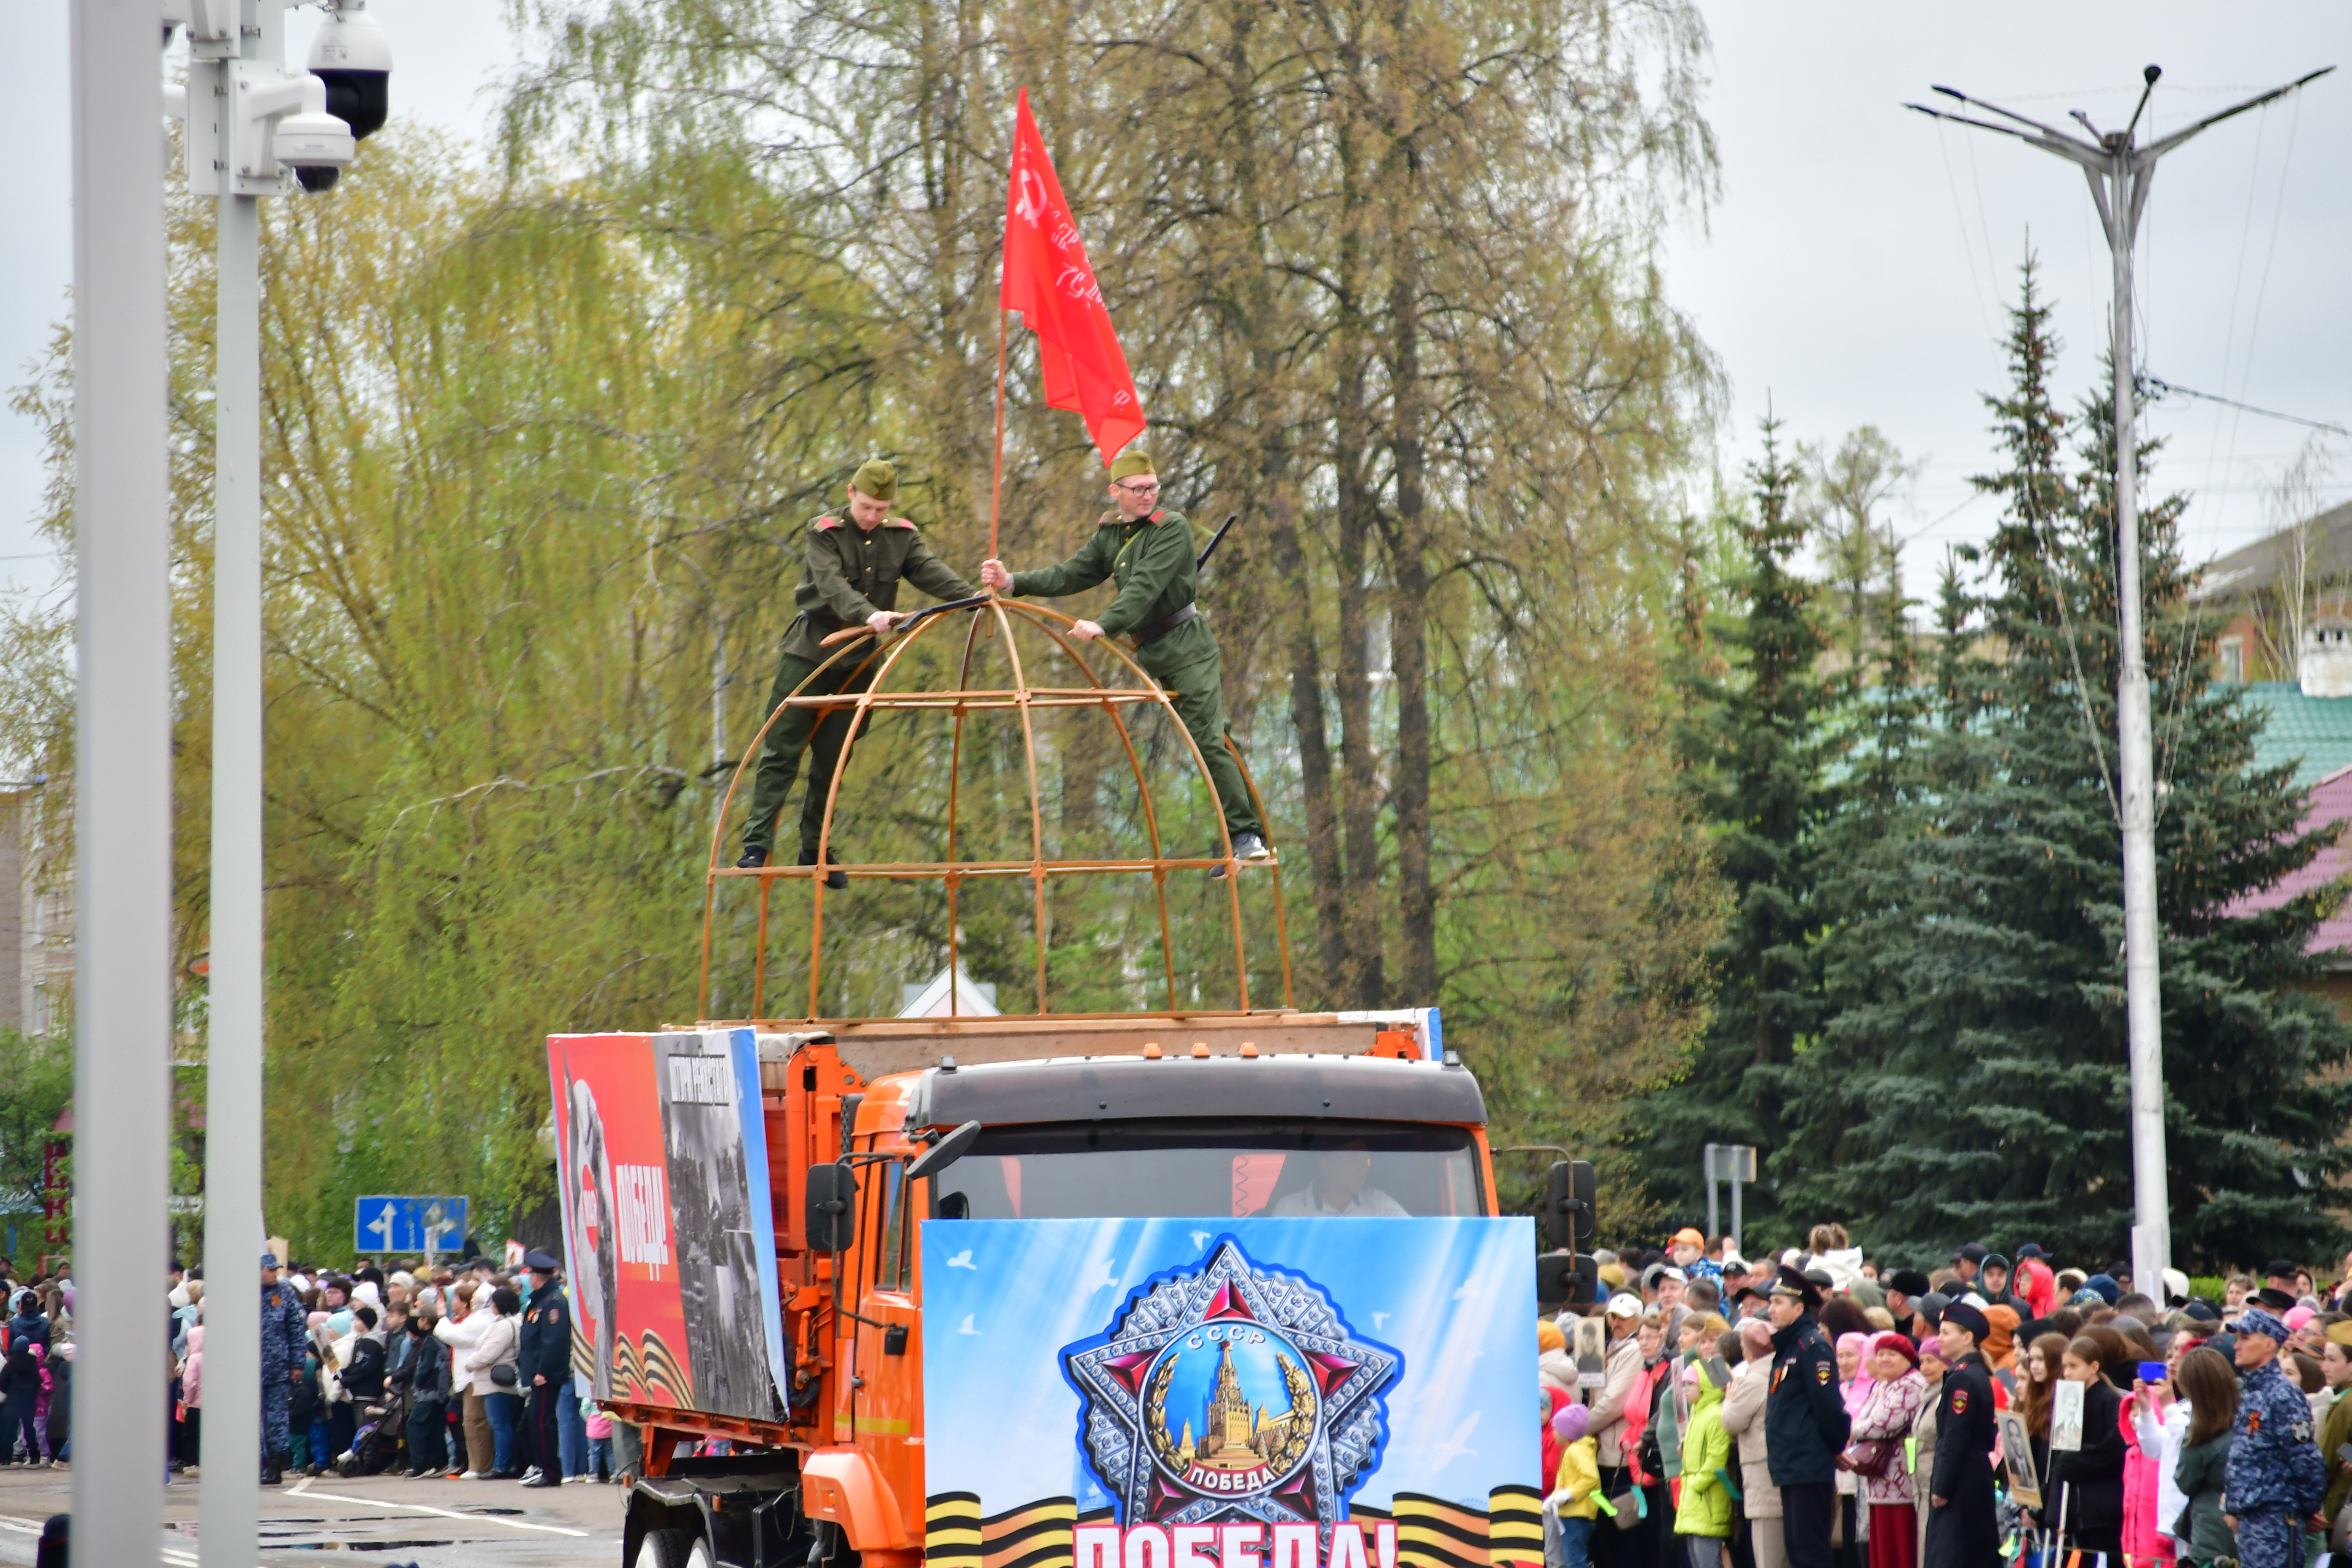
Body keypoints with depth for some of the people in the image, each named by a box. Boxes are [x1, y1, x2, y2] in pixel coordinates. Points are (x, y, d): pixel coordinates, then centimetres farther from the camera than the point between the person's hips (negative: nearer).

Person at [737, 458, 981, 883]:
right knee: (782, 752, -6)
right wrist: (868, 615, -47)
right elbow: (833, 586, -28)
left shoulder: (902, 537, 2)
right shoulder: (826, 533, -11)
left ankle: (814, 849, 16)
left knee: (833, 759, 8)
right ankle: (757, 844, -7)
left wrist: (974, 597, -34)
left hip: (859, 662, 4)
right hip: (810, 653, -4)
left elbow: (932, 573, -14)